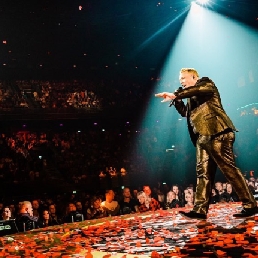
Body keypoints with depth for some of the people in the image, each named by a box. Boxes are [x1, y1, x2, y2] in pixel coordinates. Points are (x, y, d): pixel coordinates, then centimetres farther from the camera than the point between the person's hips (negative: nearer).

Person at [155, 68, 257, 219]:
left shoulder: (206, 84, 4)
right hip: (203, 137, 9)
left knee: (230, 169, -10)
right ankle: (200, 210, 1)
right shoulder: (192, 97, 28)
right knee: (203, 172, 3)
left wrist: (175, 95, -18)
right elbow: (185, 112, 29)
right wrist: (176, 100, 15)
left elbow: (196, 89, -17)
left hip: (217, 134, -9)